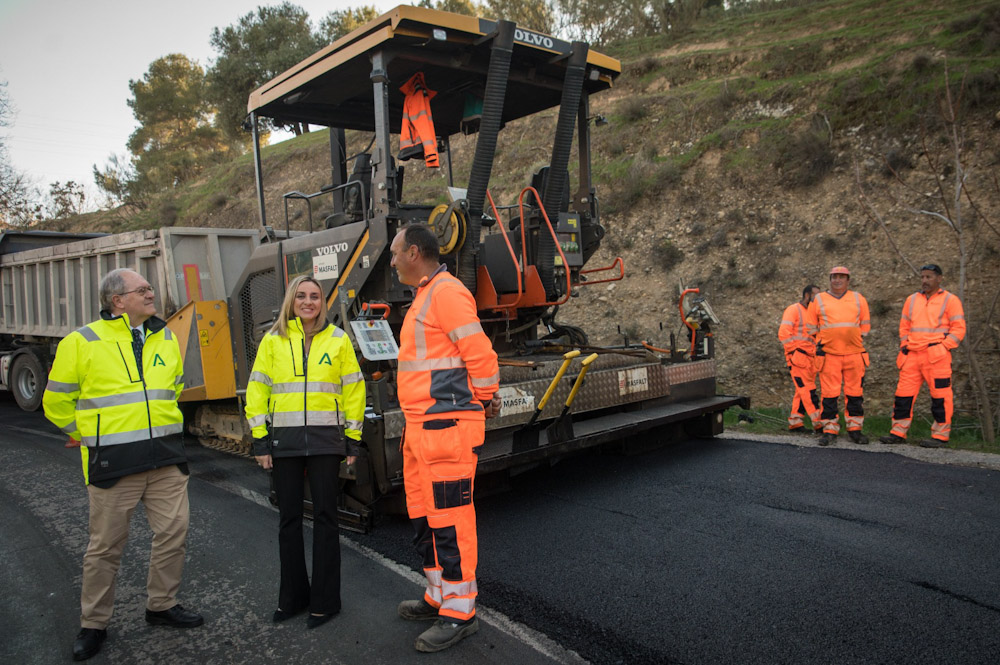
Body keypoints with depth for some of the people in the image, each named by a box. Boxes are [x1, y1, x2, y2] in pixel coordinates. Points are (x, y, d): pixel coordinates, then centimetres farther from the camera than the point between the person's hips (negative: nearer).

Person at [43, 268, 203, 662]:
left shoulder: (166, 339, 9)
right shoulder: (82, 343, -5)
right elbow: (57, 402, 4)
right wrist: (92, 436, 9)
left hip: (167, 456, 5)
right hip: (113, 462, -4)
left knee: (173, 534, 8)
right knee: (106, 545, 6)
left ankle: (162, 605, 28)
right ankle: (94, 624, 24)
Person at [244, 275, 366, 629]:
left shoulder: (338, 340, 4)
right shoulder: (273, 340, 7)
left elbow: (353, 389, 5)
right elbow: (257, 390, 7)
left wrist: (352, 438, 1)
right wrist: (260, 439, 1)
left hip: (326, 439, -1)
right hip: (284, 440, 2)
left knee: (324, 517, 3)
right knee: (289, 519, 9)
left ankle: (324, 600, 15)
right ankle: (292, 596, 24)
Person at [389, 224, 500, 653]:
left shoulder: (446, 292, -13)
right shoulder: (425, 297, 20)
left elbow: (479, 353, -17)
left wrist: (486, 401, -4)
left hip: (447, 425, -11)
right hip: (420, 426, 11)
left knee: (449, 520, -3)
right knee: (423, 518, 18)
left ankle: (459, 613, 10)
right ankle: (440, 596, 32)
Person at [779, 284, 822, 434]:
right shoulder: (793, 310, -5)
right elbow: (783, 333, -13)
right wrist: (794, 352, -14)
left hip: (810, 358, 8)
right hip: (798, 357, -8)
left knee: (802, 391, 7)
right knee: (808, 391, -10)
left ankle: (794, 423, 12)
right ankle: (819, 424, -11)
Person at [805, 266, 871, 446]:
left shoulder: (858, 299, 13)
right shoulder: (819, 300, 8)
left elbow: (866, 323, 19)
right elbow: (810, 325, 13)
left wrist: (859, 339, 9)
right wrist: (821, 342, 6)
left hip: (854, 353, 2)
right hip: (829, 355, -2)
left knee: (855, 393, 5)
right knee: (829, 393, -3)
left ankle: (854, 429, 15)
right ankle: (830, 431, 5)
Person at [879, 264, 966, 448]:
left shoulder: (950, 300, 1)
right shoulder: (912, 300, 15)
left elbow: (959, 329, -2)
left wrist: (942, 348, -11)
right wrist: (904, 346, 10)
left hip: (937, 357, -5)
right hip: (912, 356, 5)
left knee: (939, 397, -1)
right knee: (903, 394, 4)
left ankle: (940, 436, 8)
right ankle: (898, 433, 10)